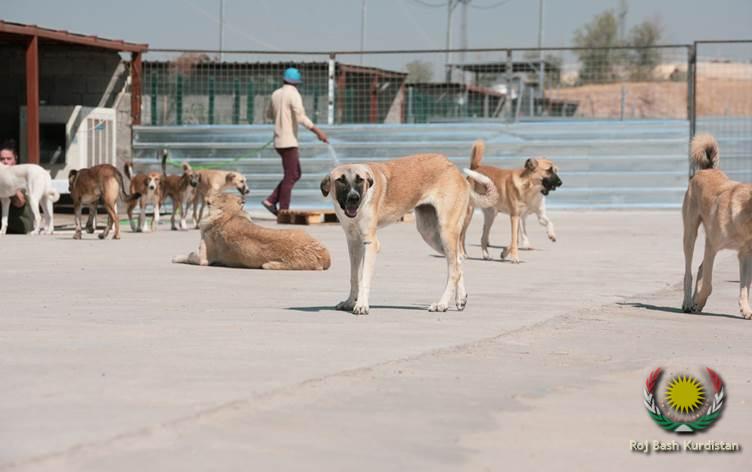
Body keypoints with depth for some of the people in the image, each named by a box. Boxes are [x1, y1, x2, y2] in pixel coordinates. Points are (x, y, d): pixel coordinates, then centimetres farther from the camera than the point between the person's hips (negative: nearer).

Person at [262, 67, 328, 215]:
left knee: (295, 175, 14)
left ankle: (271, 201, 7)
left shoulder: (276, 94, 11)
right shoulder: (294, 94, -13)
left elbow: (269, 115, 27)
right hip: (289, 142, -8)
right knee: (290, 177, -5)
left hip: (279, 141, 8)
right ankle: (283, 212, -6)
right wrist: (317, 131, -27)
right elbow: (301, 117, -27)